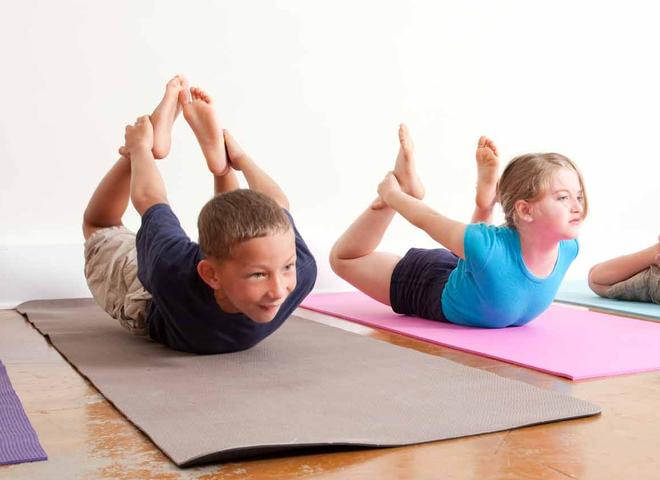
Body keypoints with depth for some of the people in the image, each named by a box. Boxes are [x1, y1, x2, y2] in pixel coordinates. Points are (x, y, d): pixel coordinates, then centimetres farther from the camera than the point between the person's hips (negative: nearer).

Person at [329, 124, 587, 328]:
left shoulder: (568, 248, -29)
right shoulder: (488, 248, -47)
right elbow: (426, 219, -28)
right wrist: (390, 193, -12)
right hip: (428, 284, -3)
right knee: (343, 258, 11)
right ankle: (404, 186, 13)